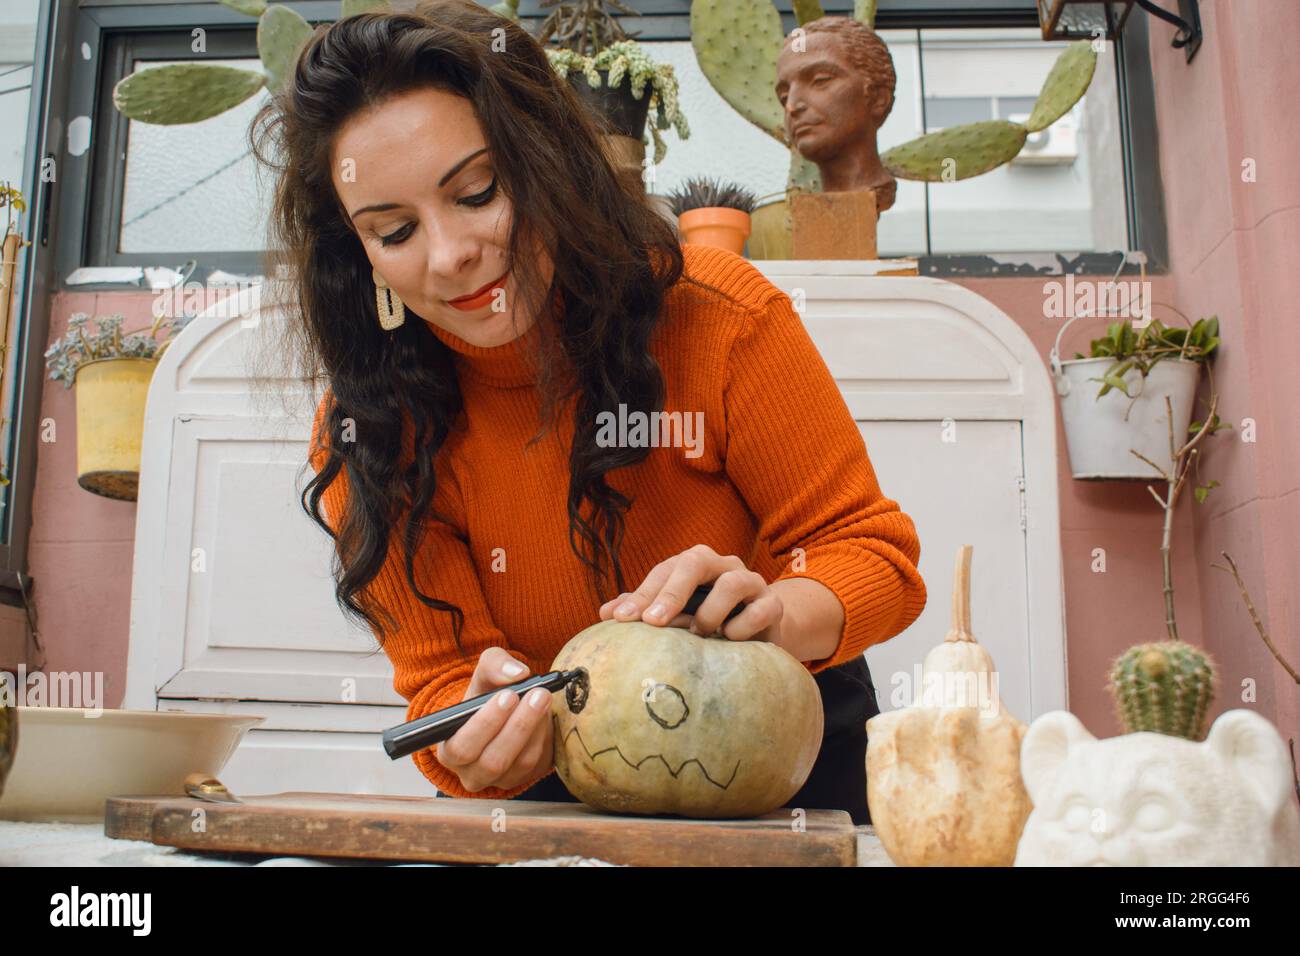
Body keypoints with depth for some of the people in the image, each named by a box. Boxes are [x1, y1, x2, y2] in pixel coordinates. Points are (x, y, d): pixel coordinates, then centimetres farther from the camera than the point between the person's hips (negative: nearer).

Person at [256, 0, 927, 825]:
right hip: (561, 781, 1)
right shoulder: (365, 439, -14)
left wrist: (771, 613, -35)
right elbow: (442, 675, -10)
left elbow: (870, 548, -13)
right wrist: (484, 753, -33)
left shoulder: (716, 314, -18)